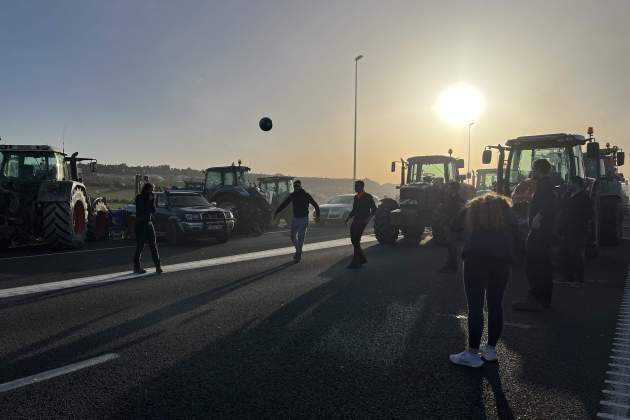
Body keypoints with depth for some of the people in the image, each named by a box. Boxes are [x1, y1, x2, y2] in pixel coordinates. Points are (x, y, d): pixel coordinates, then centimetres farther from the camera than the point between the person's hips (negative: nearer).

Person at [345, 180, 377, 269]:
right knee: (353, 240, 6)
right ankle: (362, 258, 22)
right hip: (355, 221, 7)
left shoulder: (368, 197, -4)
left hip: (362, 221, -7)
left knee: (356, 241, -12)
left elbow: (374, 209, -4)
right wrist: (348, 218, 10)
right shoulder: (356, 197, 15)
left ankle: (356, 262, -7)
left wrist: (368, 218, -18)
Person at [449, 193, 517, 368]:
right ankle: (491, 349, 21)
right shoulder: (505, 206, 25)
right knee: (496, 304, 13)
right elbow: (514, 233, 16)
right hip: (503, 258, 3)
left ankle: (473, 353, -1)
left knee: (475, 306, -3)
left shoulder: (472, 207, 23)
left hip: (476, 256, -2)